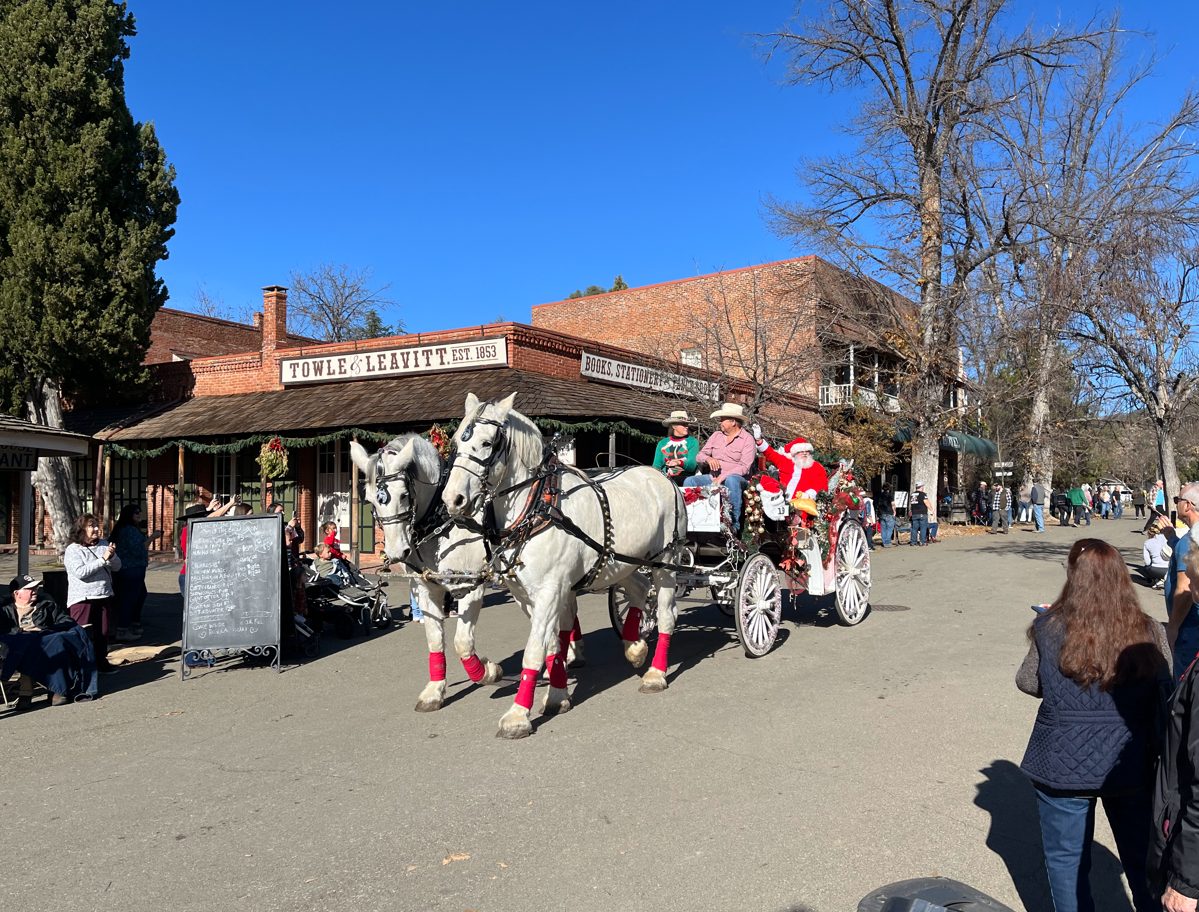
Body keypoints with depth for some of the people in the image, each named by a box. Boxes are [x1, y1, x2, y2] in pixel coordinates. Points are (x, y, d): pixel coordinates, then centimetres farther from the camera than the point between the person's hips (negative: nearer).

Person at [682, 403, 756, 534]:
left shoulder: (747, 439, -1)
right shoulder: (716, 436, 16)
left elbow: (744, 467, -12)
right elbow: (699, 457, 12)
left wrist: (723, 476, -21)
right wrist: (708, 459, -12)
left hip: (735, 477, -5)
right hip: (712, 478, 5)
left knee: (731, 480, -40)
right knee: (689, 481, -19)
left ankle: (734, 524, -34)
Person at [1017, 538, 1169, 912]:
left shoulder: (1050, 628, -14)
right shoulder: (1148, 632, -10)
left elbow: (1027, 682, -1)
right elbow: (1166, 698, -2)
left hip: (1065, 765, -2)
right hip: (1131, 765, 2)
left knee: (1066, 859, 16)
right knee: (1141, 859, 21)